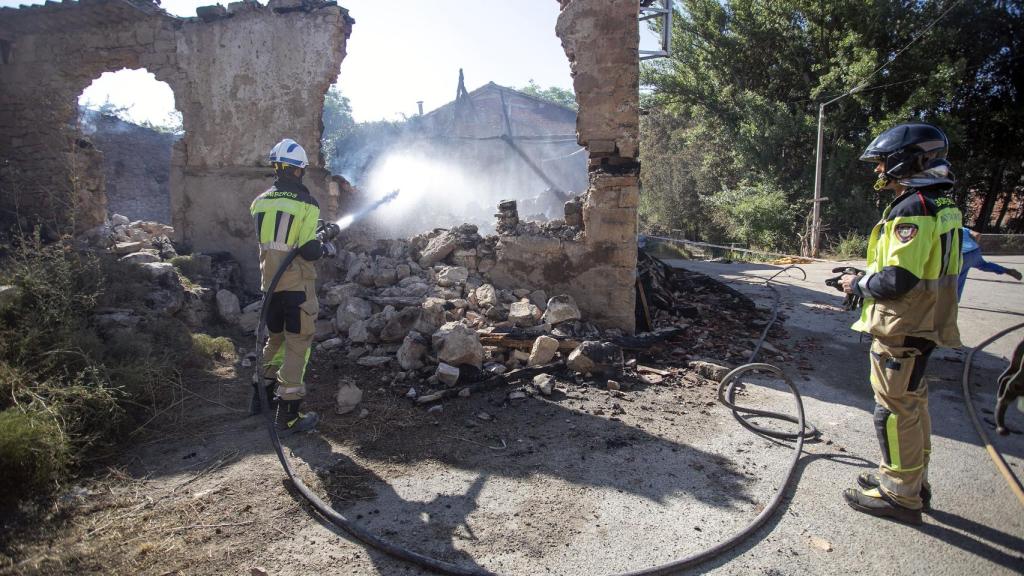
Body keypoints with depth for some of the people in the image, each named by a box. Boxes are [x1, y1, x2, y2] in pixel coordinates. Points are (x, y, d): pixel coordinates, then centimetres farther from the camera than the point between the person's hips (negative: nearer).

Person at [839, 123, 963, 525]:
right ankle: (913, 482, 34)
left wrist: (859, 285, -9)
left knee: (895, 410, 0)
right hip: (922, 326, 10)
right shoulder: (940, 206, 12)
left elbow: (898, 280, -27)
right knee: (913, 405, 19)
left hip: (901, 331, -10)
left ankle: (900, 496, 11)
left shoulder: (913, 209, -21)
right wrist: (867, 277, 12)